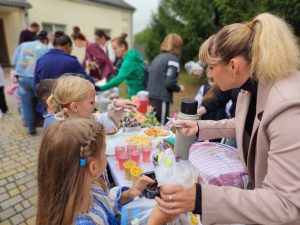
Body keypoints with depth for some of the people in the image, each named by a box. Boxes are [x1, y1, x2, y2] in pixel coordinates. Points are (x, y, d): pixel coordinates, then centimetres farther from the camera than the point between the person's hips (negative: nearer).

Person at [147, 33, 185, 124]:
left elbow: (148, 77, 16)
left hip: (150, 98, 7)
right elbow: (169, 83, -15)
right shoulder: (173, 59, -7)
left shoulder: (157, 58, 14)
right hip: (161, 100, -7)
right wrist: (179, 88, 3)